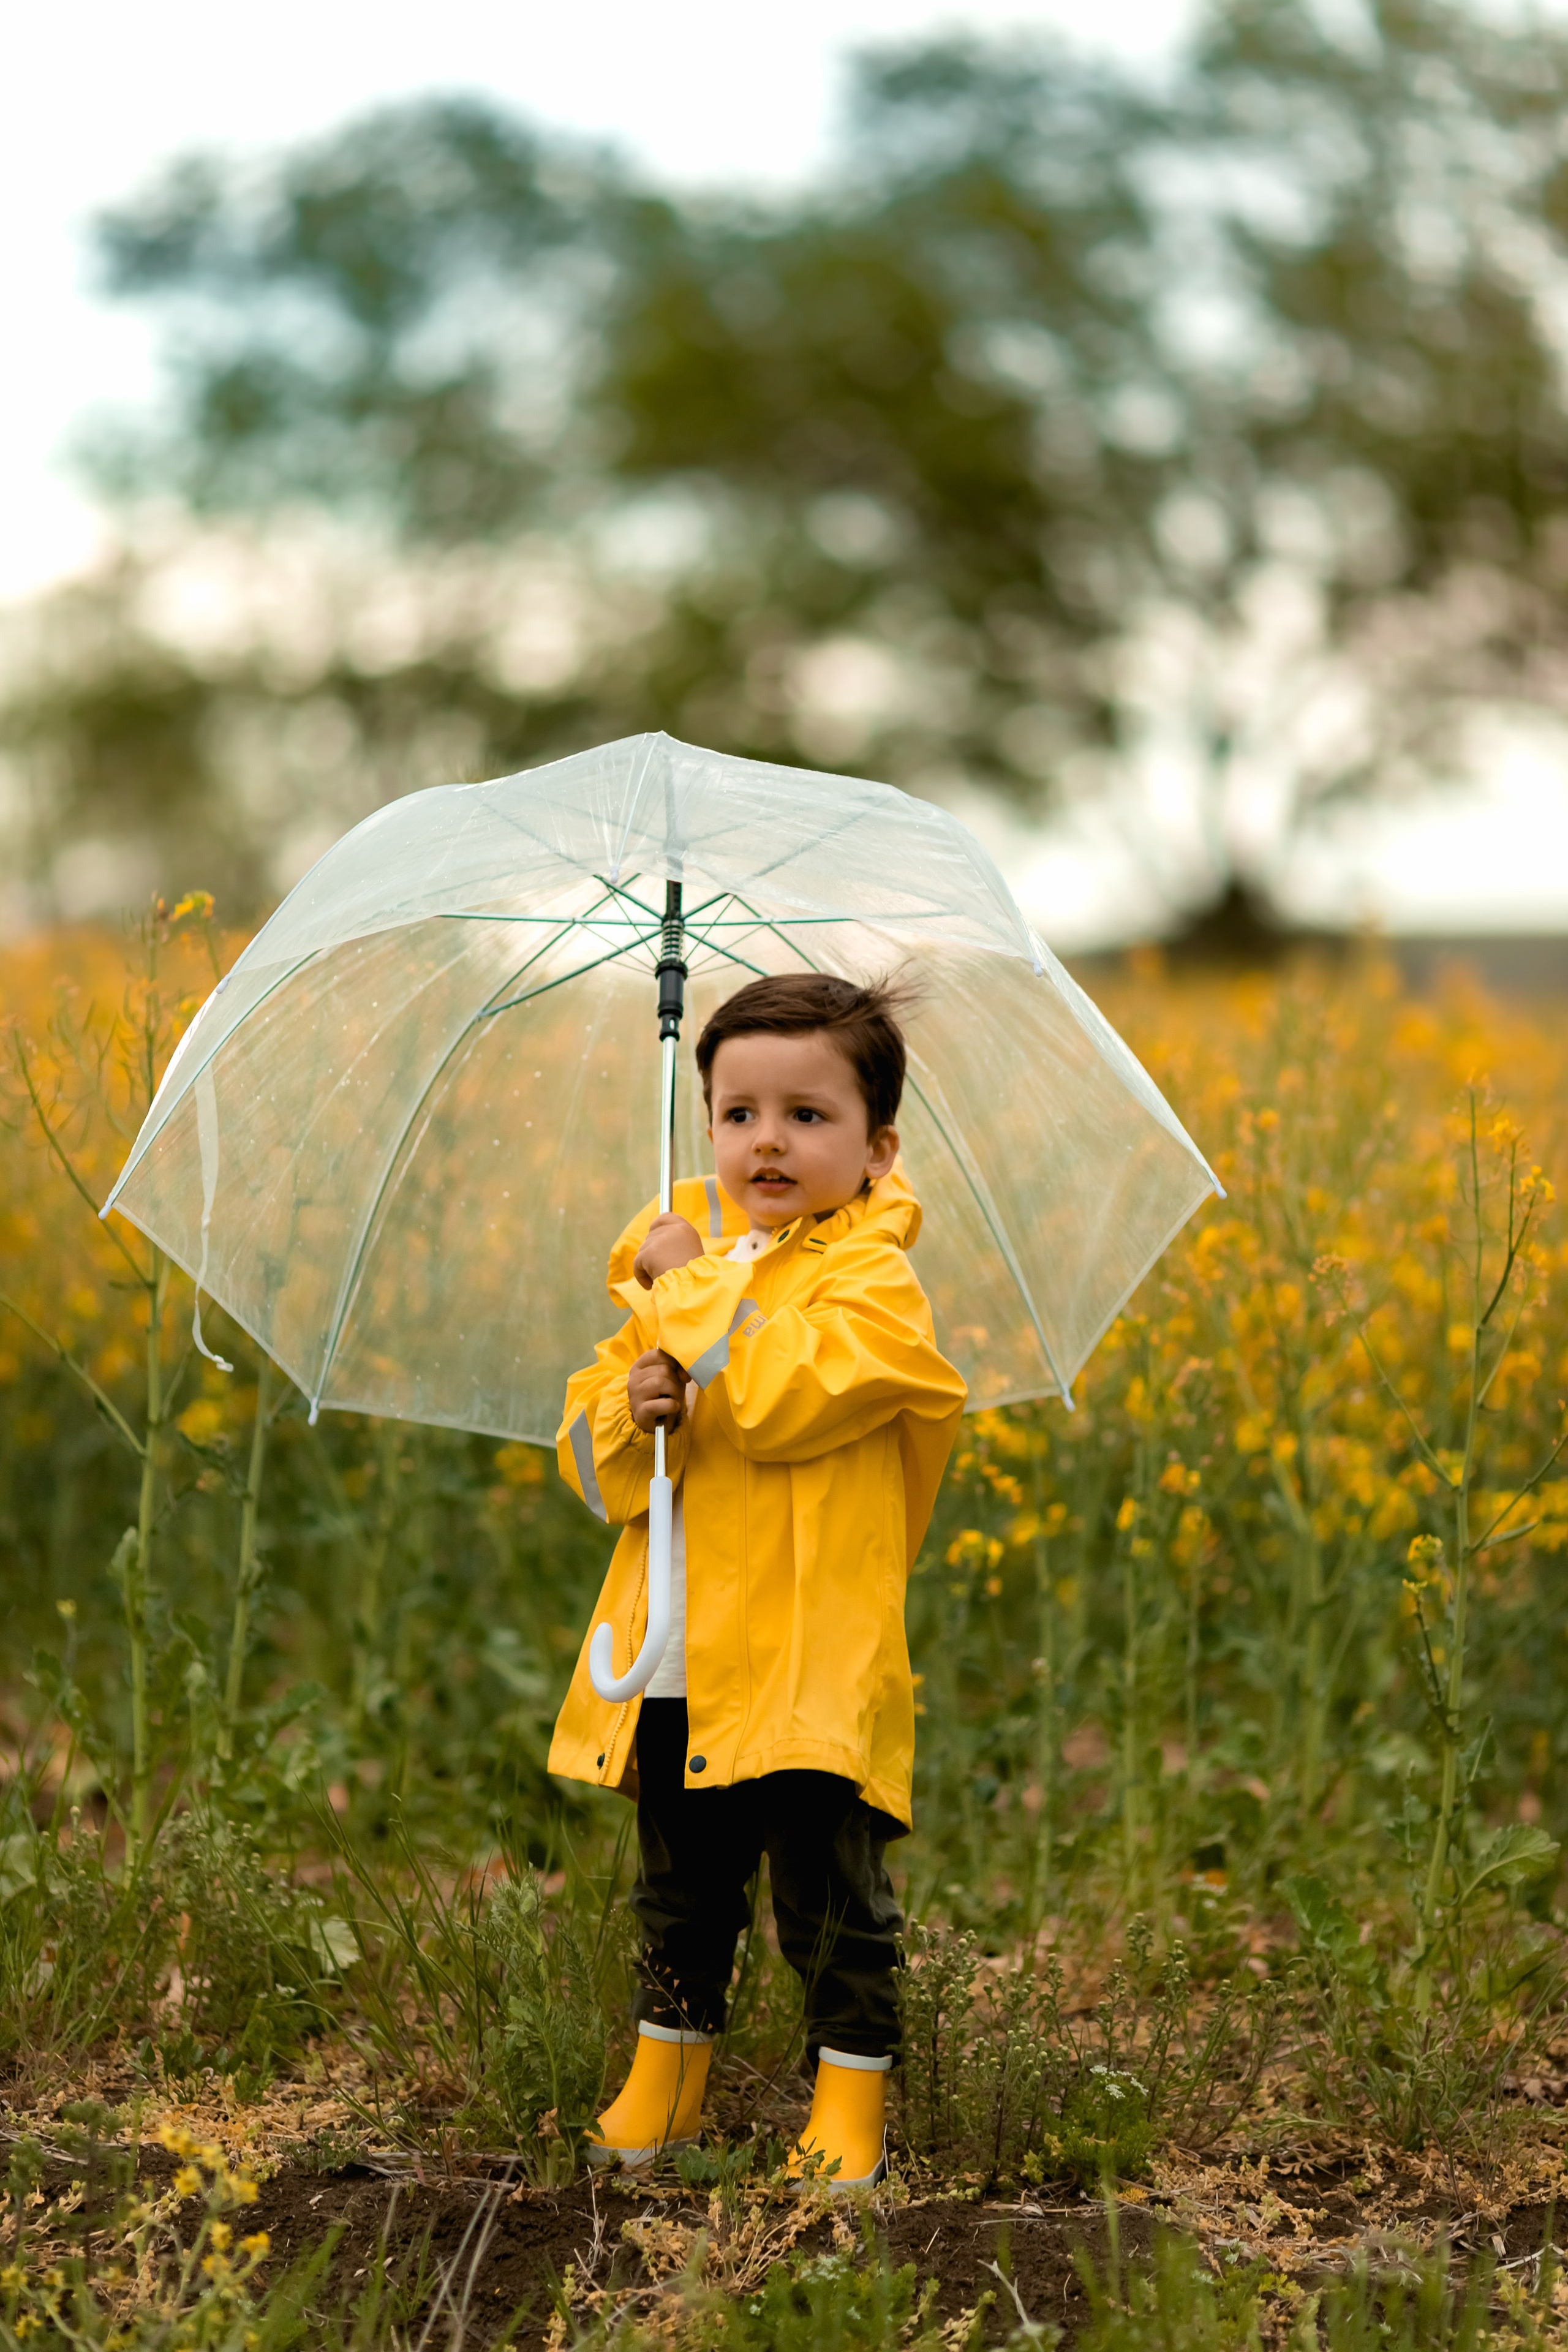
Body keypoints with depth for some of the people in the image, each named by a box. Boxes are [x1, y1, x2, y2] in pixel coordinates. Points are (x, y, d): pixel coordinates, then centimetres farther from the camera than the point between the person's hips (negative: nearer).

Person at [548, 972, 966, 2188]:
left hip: (813, 1667, -6)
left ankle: (852, 2106, 16)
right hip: (676, 1666, 6)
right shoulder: (690, 1252, 11)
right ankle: (663, 2086, 33)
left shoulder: (871, 1279, -8)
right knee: (681, 1891, 18)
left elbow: (777, 1400, -26)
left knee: (832, 1897, 2)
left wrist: (686, 1289, -15)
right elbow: (585, 1446, 12)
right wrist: (631, 1406, -12)